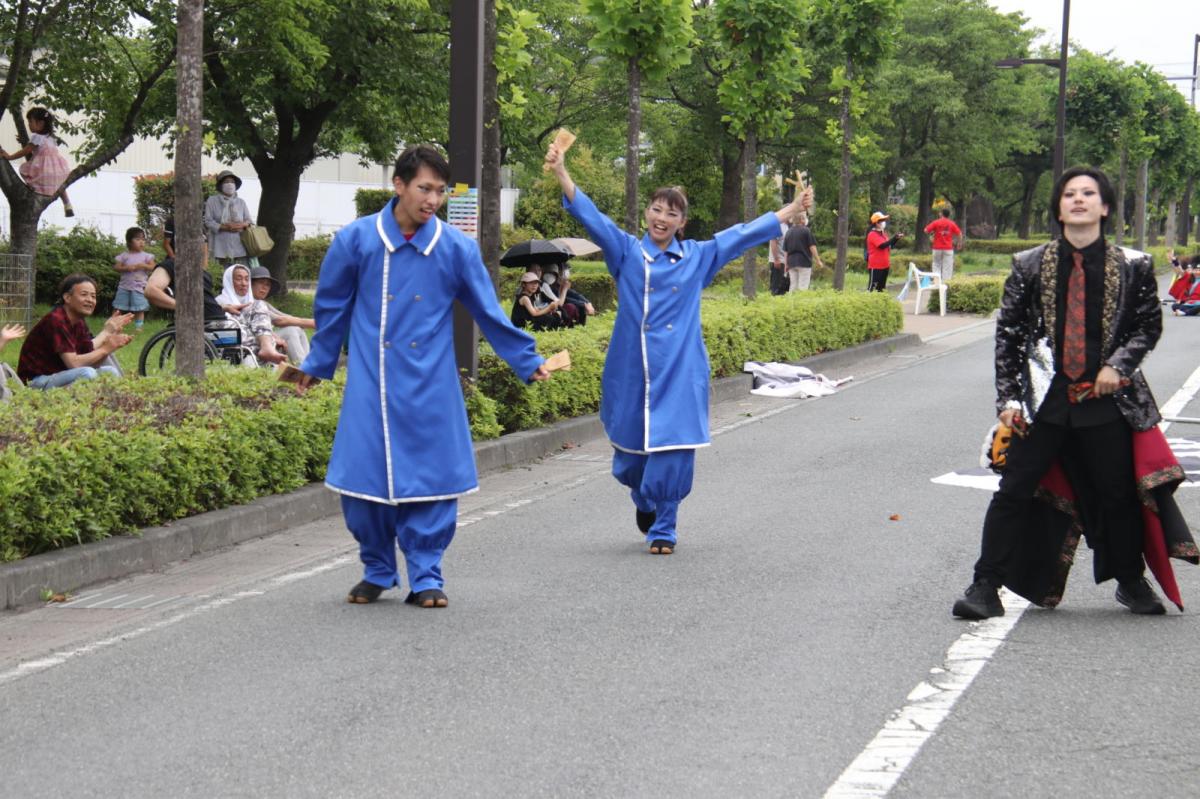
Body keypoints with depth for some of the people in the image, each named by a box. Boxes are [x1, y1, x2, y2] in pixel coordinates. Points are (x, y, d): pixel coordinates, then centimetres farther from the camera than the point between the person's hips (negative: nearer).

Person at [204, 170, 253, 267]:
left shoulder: (241, 202, 16)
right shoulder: (212, 201, 6)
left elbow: (248, 221, 14)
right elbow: (208, 221, -1)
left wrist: (243, 225, -10)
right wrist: (224, 227, -14)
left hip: (239, 245, 2)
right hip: (222, 246, -2)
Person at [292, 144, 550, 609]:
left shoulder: (457, 249, -1)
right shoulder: (356, 240, -1)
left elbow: (488, 313, 9)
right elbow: (332, 309, 12)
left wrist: (527, 362, 10)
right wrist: (316, 366, 20)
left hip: (431, 387, 0)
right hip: (370, 386, 0)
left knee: (431, 480, -2)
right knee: (362, 480, 0)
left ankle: (425, 577, 11)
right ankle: (377, 571, 19)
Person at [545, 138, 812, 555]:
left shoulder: (699, 256, 8)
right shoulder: (626, 252, 3)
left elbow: (745, 234, 14)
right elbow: (589, 215, -6)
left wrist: (794, 208, 14)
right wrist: (560, 172, -20)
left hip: (680, 372, 0)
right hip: (632, 370, 0)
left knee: (673, 449, -7)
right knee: (631, 447, 9)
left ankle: (663, 528, 8)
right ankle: (643, 501, 41)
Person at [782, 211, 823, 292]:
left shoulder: (788, 232, 11)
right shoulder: (806, 231, -5)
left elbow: (785, 251, 12)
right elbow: (812, 247, -7)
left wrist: (786, 264, 18)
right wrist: (818, 261, -3)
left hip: (791, 262, 5)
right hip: (804, 261, -5)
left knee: (793, 286, 8)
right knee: (803, 286, -6)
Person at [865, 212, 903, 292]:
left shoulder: (883, 233, 14)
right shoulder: (872, 234, -14)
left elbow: (889, 245, 20)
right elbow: (882, 245, -24)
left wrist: (897, 238, 4)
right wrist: (894, 238, -22)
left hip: (884, 265, 9)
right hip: (875, 266, -9)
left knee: (881, 287, 12)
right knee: (872, 287, -8)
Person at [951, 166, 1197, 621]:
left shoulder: (1132, 267, 0)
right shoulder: (1030, 266, 1)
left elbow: (1149, 324, 8)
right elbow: (1008, 332, 4)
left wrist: (1118, 365, -9)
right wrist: (1008, 397, -3)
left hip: (1108, 400, 0)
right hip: (1044, 400, 0)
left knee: (1118, 495, 9)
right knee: (1014, 492, -3)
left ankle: (1132, 583, 31)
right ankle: (986, 587, 4)